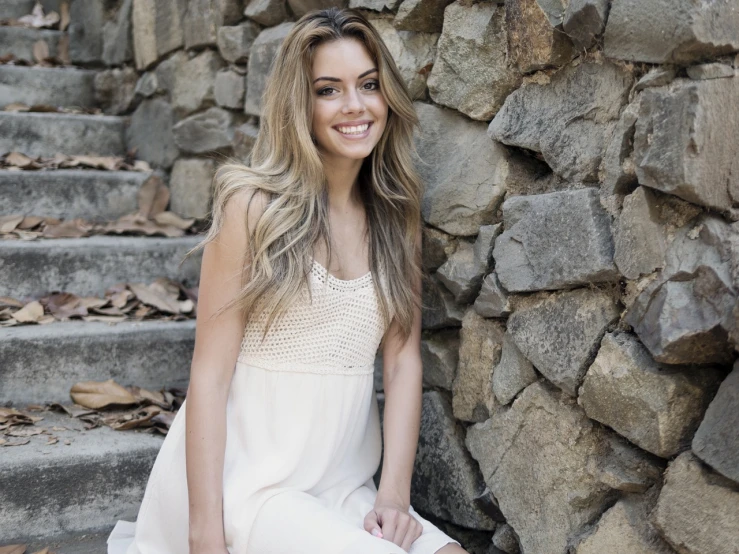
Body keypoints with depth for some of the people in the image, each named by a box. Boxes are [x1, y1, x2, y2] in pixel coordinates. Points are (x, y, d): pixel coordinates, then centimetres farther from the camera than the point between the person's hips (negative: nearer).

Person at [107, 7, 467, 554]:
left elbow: (403, 358, 2)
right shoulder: (255, 206, -8)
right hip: (250, 481, -5)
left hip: (344, 484, 5)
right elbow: (210, 375, -10)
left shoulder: (398, 213, 6)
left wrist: (395, 491, -9)